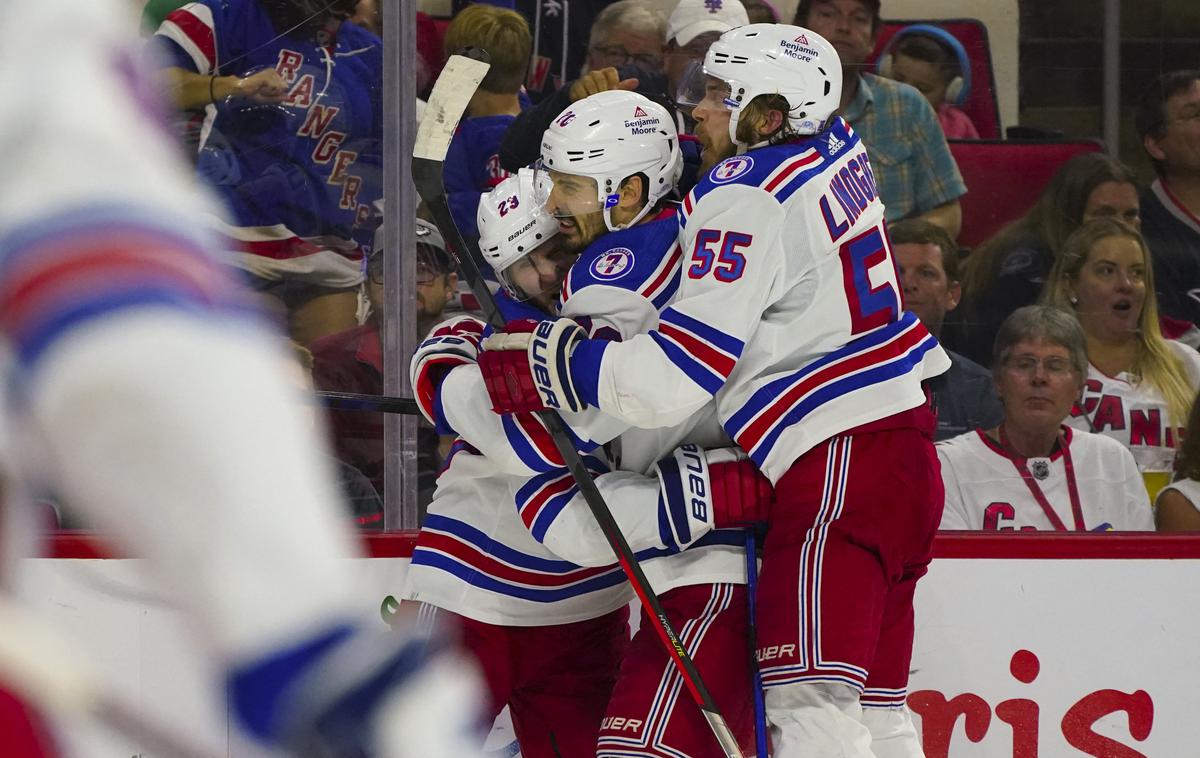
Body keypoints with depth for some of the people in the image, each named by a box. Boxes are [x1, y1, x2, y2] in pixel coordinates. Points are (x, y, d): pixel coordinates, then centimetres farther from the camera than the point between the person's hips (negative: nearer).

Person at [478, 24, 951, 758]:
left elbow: (674, 377, -20)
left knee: (808, 699, -16)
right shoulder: (834, 148, 11)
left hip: (839, 459, -10)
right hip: (899, 446, 10)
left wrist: (546, 366, -10)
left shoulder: (747, 200, -14)